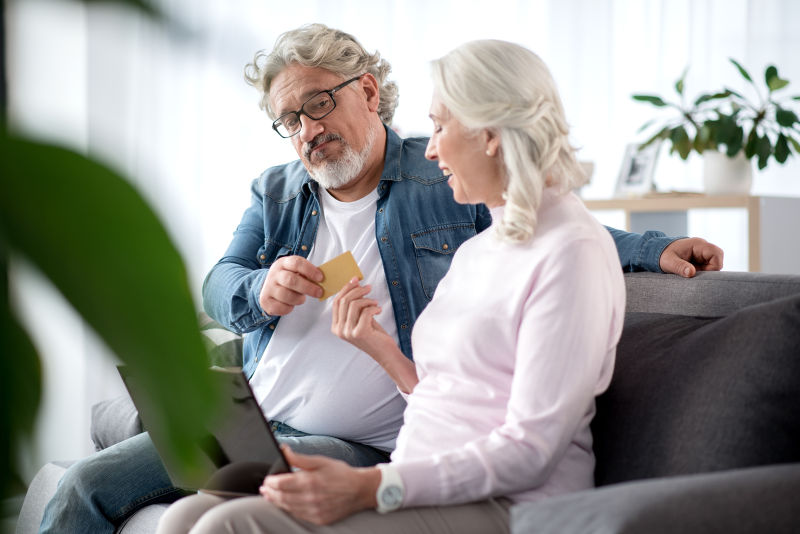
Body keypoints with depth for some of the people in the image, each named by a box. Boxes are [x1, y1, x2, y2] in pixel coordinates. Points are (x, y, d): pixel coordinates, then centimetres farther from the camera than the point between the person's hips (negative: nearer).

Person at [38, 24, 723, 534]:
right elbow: (217, 286, 10)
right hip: (246, 422, 6)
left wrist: (651, 248, -2)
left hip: (358, 446, -5)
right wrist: (261, 292, -14)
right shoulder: (276, 193, 16)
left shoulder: (450, 178, 4)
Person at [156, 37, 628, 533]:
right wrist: (382, 349, 8)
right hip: (428, 490, 8)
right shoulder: (474, 250, 21)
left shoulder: (571, 251, -9)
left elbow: (530, 449, -16)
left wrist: (370, 487, -23)